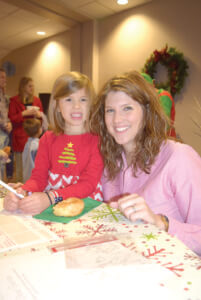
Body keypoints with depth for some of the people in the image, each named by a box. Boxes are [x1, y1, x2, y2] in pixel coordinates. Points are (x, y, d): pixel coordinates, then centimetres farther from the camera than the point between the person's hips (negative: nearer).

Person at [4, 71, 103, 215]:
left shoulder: (97, 140, -7)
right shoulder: (48, 139, 8)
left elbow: (88, 183, -13)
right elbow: (38, 176, 4)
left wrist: (50, 198, -27)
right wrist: (23, 192, -18)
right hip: (51, 209, 3)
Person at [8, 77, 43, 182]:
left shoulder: (36, 100, 12)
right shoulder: (14, 100, 1)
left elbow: (42, 116, 18)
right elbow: (11, 119, -3)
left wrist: (39, 114, -4)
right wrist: (24, 113, -14)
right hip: (20, 137, -2)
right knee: (20, 165, 0)